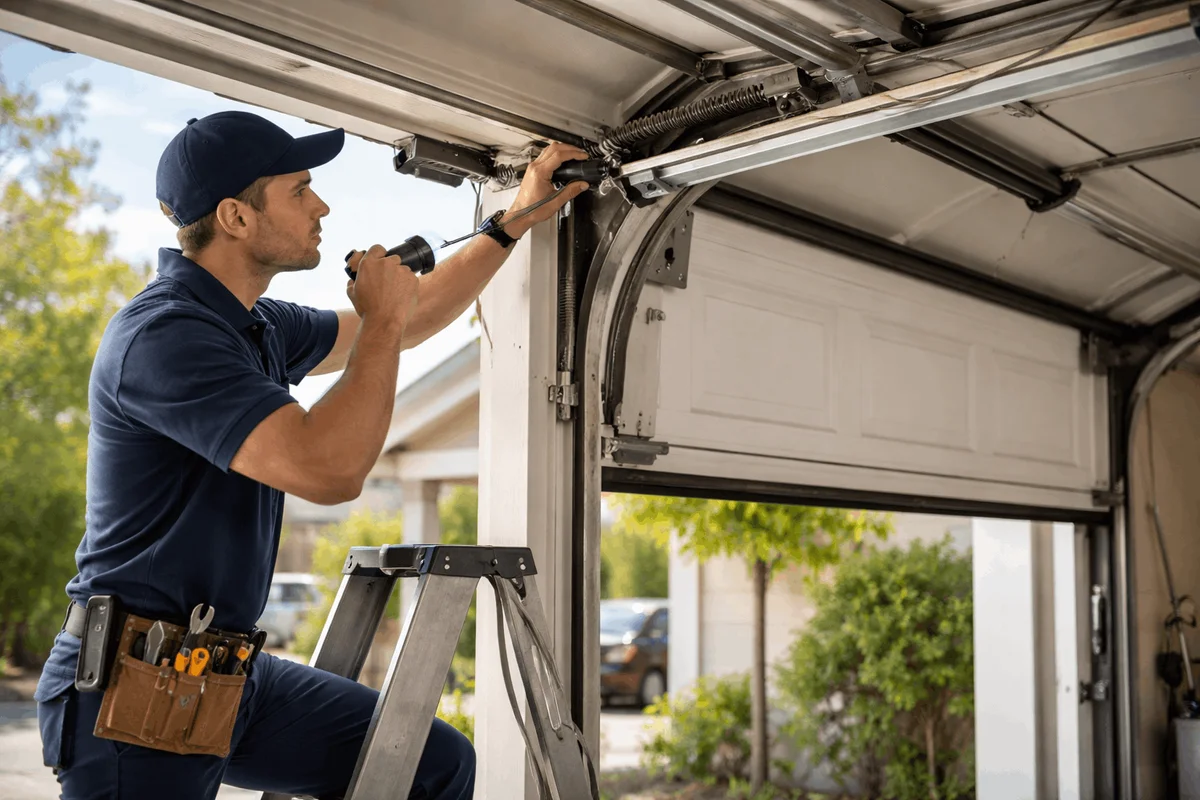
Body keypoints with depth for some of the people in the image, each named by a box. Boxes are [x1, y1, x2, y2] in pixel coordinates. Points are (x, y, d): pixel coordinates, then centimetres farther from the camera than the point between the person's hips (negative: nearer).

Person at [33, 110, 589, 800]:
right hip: (137, 689, -8)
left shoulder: (256, 326, 9)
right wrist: (384, 317, -16)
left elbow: (410, 321, 24)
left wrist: (519, 219, 23)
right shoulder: (162, 335, -21)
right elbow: (331, 470, -31)